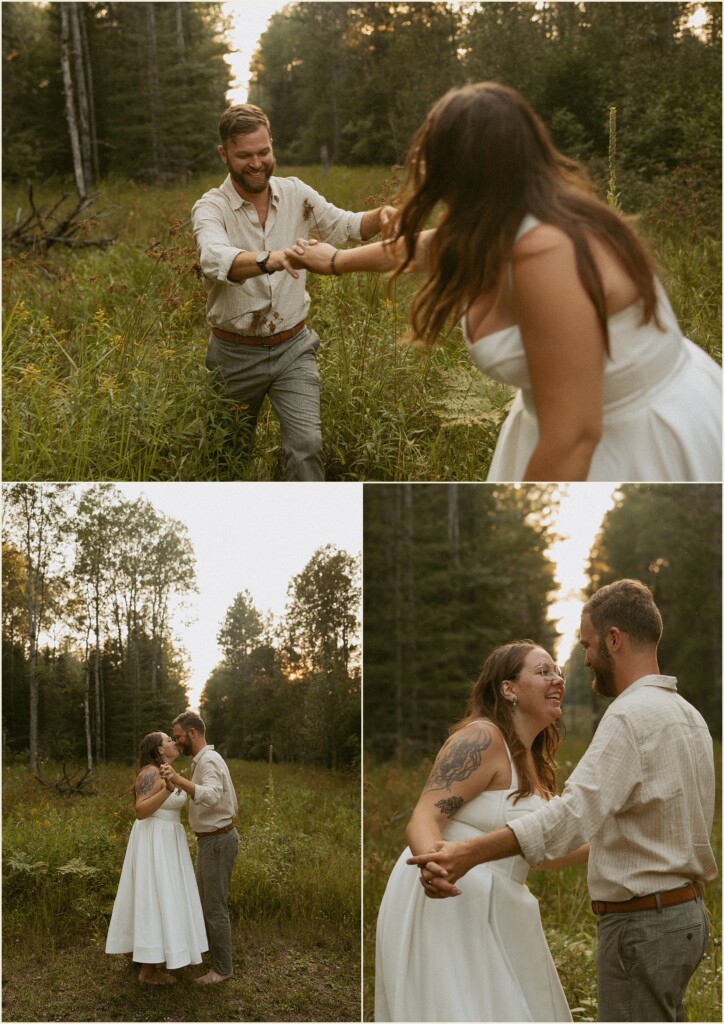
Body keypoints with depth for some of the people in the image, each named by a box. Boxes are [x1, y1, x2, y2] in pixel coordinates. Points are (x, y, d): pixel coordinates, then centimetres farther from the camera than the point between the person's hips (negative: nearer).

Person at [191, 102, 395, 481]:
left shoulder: (295, 193, -2)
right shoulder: (211, 208, -15)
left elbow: (344, 226, 10)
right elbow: (216, 259, -37)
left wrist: (380, 216, -15)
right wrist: (268, 261, -58)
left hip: (292, 347, 2)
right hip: (236, 354, -2)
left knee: (306, 443, -14)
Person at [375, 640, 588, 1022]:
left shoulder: (534, 762, 14)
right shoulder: (482, 737, -13)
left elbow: (547, 850, 19)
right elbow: (422, 820, -21)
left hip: (490, 912, 9)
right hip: (443, 905, -9)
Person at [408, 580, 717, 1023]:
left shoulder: (632, 715, -19)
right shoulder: (689, 715, 11)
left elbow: (575, 813, -32)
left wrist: (469, 853, -37)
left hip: (642, 923, -10)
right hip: (686, 913, 10)